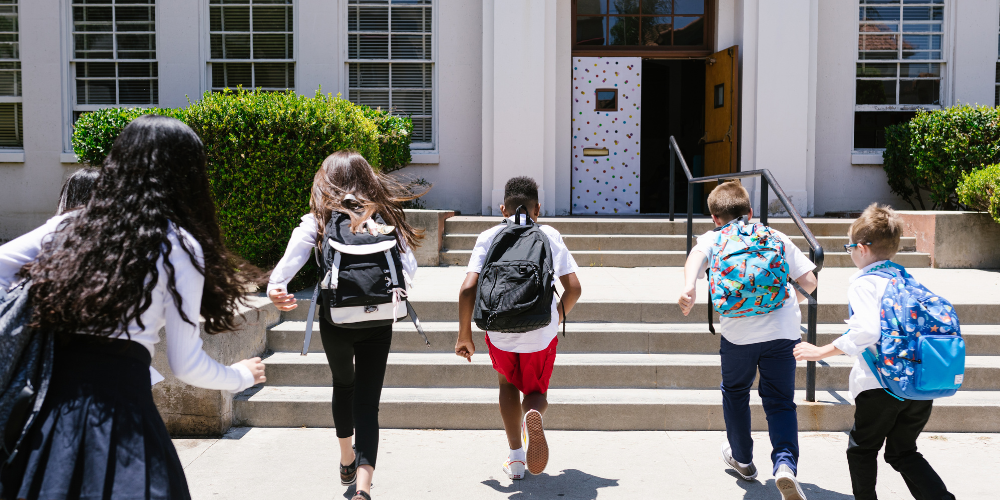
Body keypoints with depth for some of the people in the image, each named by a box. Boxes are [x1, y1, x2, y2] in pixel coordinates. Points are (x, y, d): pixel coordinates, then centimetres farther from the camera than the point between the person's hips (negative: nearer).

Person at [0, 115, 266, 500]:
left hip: (48, 392, 5)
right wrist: (241, 377, 15)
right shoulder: (179, 246, -5)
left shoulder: (73, 224, 9)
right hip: (119, 396, -5)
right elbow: (186, 365, -3)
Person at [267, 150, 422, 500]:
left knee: (343, 385, 27)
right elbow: (409, 268, -3)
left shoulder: (319, 219, 0)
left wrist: (275, 287, -31)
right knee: (367, 403, 2)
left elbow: (294, 255, -19)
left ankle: (346, 461, 45)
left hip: (335, 320, 1)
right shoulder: (385, 216, 4)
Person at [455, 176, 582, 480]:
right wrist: (561, 312, 19)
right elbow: (573, 287, -2)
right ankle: (533, 414, -18)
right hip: (541, 331, 0)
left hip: (500, 329, 0)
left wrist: (464, 335, 4)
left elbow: (468, 289, -6)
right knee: (536, 391, 20)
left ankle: (516, 459, 22)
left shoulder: (488, 237, 4)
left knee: (508, 383, 28)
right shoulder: (549, 235, 5)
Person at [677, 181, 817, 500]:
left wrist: (688, 288, -28)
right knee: (780, 401, 10)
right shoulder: (776, 237, 18)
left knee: (735, 392, 23)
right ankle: (785, 464, -13)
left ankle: (742, 459, 38)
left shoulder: (713, 238, 14)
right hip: (784, 328, 1)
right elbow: (809, 282, 14)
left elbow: (697, 254, -11)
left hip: (739, 330, -1)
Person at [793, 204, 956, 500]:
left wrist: (821, 352, -18)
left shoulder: (864, 283, -9)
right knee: (903, 452, 21)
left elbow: (866, 331, -24)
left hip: (882, 384, -7)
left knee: (862, 450, 15)